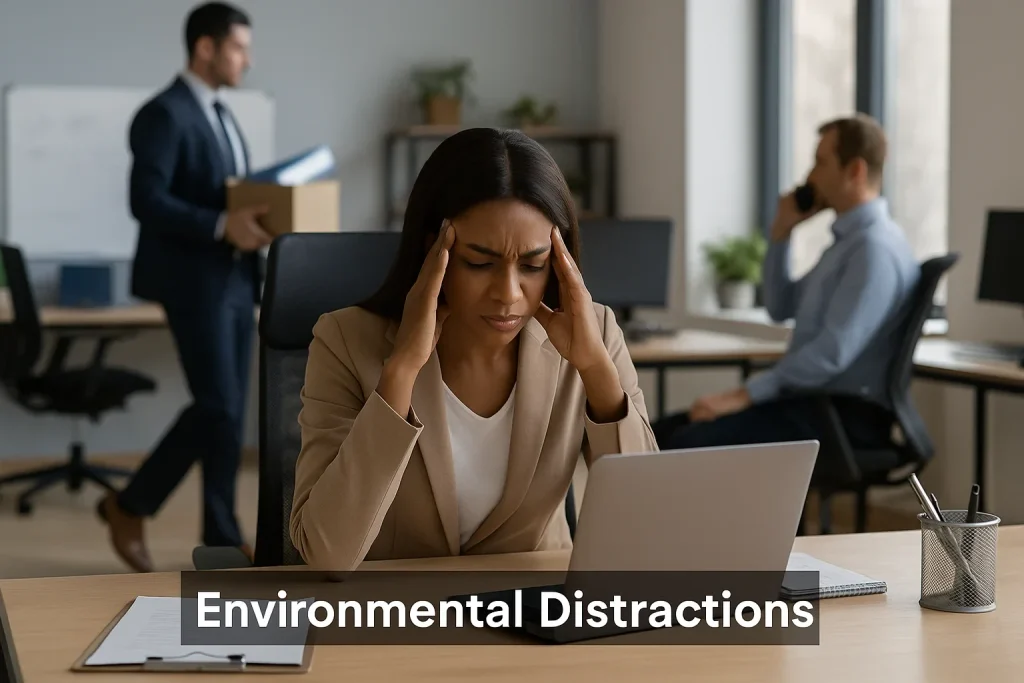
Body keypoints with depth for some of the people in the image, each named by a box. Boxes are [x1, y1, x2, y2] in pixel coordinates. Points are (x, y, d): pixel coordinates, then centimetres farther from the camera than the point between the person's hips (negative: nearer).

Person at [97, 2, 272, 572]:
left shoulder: (222, 116, 17)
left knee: (232, 410, 7)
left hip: (235, 279, 9)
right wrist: (222, 225, -27)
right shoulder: (164, 113, -12)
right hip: (194, 281, -9)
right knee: (217, 407, -11)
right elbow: (146, 201, -20)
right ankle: (130, 507, 4)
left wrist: (258, 218, 4)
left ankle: (223, 538, 12)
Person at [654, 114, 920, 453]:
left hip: (845, 415, -10)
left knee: (691, 443, -25)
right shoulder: (848, 239, 18)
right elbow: (781, 308, 25)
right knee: (664, 434, -1)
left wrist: (744, 395, -24)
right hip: (812, 401, 10)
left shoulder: (875, 248, -16)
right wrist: (782, 232, 13)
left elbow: (833, 352, -25)